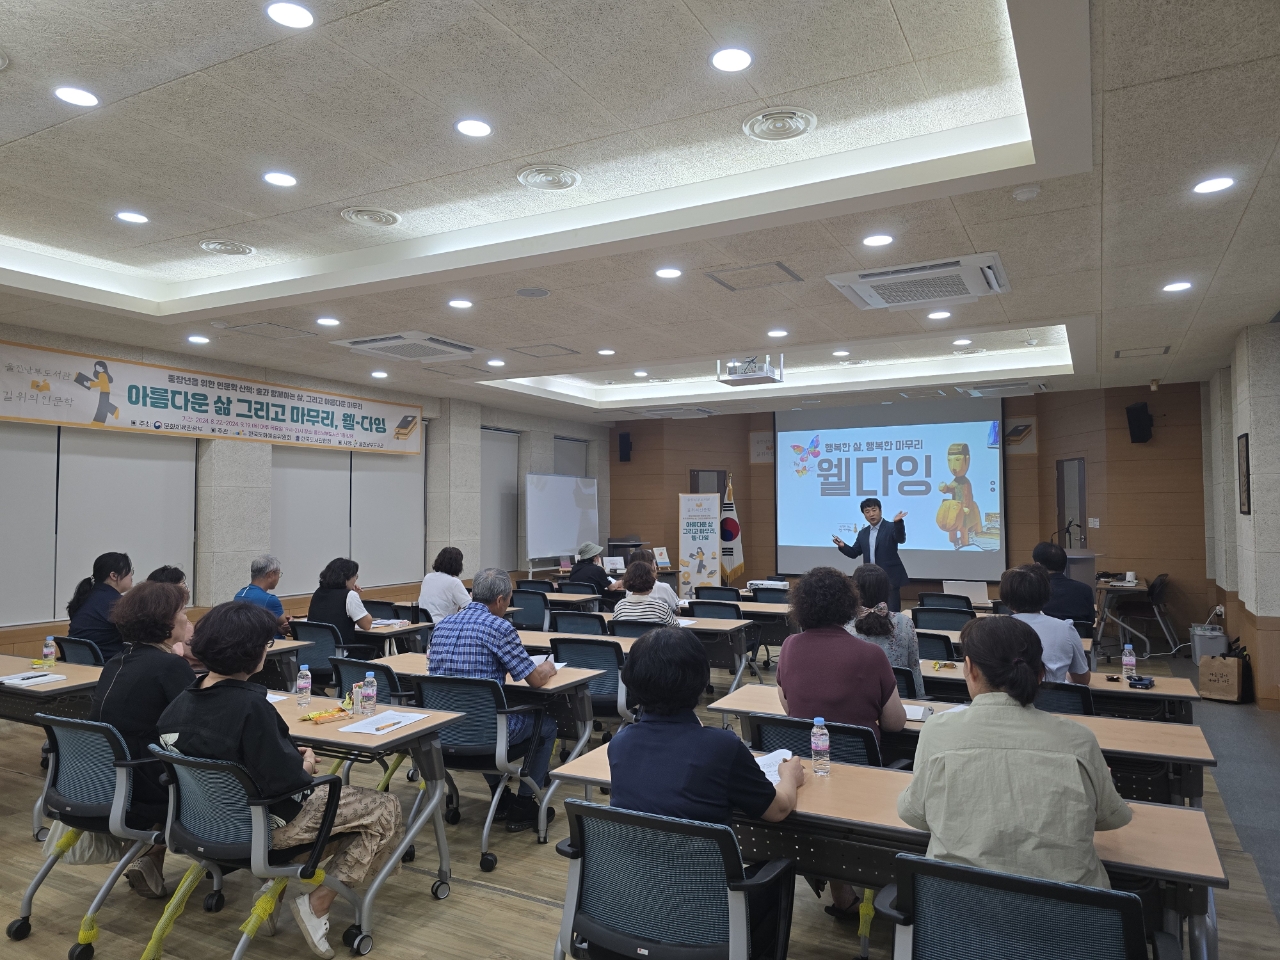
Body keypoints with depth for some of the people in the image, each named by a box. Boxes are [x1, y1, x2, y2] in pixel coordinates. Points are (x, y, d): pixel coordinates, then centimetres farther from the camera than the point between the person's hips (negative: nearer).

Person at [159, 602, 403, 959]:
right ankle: (316, 904, 1)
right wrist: (304, 767, -6)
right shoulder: (250, 706, -29)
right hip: (262, 822, -9)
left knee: (328, 789, 32)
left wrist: (289, 758, 5)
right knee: (384, 808, 1)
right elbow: (282, 781, -27)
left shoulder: (183, 701, -3)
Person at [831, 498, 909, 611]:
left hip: (890, 578, -5)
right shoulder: (863, 533, 12)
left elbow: (901, 539, -23)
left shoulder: (891, 528, -4)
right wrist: (842, 546, -7)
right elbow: (854, 553, 13)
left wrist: (898, 522, -41)